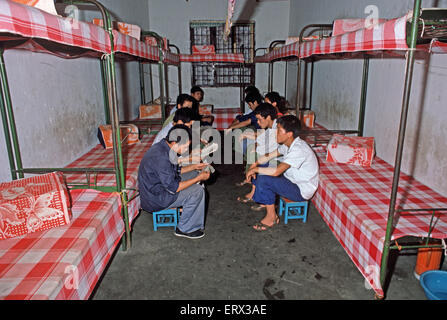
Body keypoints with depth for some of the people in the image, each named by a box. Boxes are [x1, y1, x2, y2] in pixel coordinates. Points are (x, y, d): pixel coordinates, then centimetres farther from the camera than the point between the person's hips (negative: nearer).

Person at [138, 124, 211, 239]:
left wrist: (194, 167, 7)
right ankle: (184, 229, 0)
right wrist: (199, 178, -19)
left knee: (193, 174, 12)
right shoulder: (161, 157, -31)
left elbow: (175, 171, 14)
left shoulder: (162, 147, -1)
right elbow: (173, 188, -26)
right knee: (197, 191, -14)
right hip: (154, 200, -10)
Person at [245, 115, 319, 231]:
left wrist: (255, 169, -21)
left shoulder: (299, 149, -30)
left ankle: (271, 217, -8)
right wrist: (255, 164, -6)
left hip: (302, 191, -9)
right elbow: (270, 156, 10)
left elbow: (276, 171, -35)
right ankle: (265, 202, 15)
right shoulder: (288, 144, -1)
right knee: (261, 170, 7)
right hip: (292, 180, 9)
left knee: (263, 179, -23)